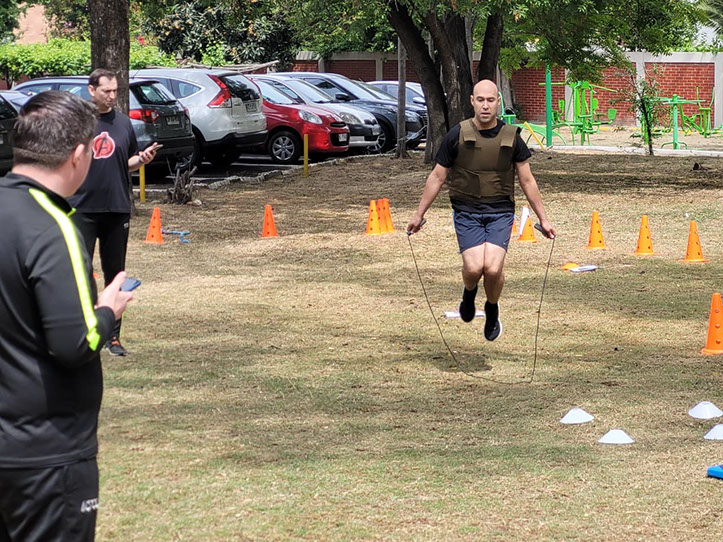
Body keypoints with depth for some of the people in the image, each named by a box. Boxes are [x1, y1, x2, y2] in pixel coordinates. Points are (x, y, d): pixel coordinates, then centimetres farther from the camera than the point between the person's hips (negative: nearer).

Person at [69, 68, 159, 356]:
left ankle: (113, 336, 15)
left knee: (115, 275, 8)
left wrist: (142, 159, -4)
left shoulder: (124, 122, 9)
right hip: (83, 208, -3)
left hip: (117, 209, 4)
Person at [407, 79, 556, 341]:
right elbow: (437, 177, 7)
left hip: (500, 212, 1)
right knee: (474, 267, -20)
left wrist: (543, 219, 11)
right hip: (467, 211, -1)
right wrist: (419, 214, 9)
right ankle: (469, 293, 18)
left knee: (493, 268, -19)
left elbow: (527, 181, 10)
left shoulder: (511, 137, 2)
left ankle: (492, 310, 13)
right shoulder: (457, 135, -2)